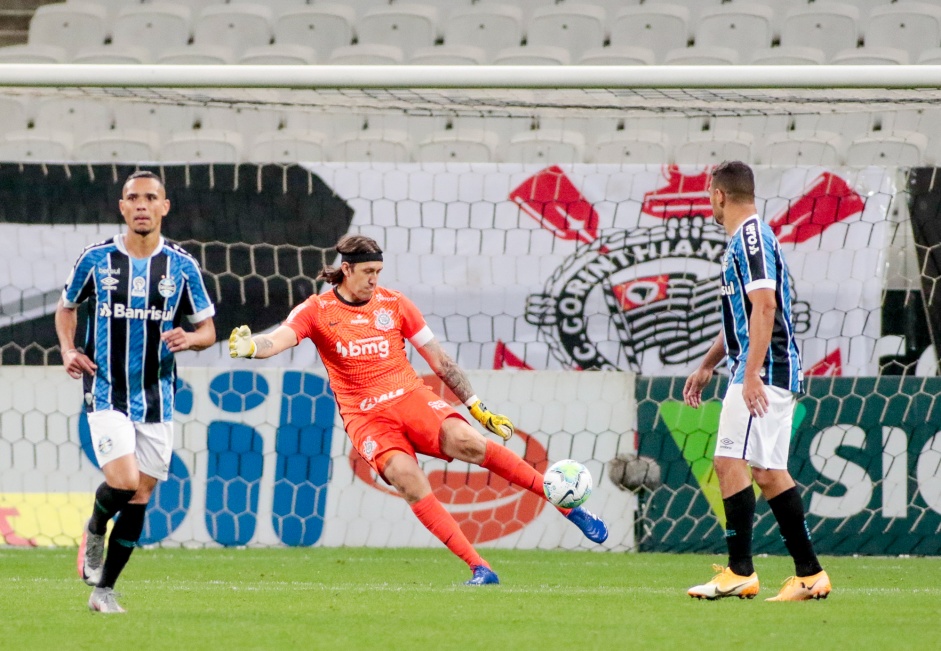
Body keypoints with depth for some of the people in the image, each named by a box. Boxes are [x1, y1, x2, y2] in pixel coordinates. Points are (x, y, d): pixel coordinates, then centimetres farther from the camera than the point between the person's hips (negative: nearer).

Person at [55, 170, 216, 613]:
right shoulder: (96, 259, -1)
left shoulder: (181, 266, 1)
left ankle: (104, 589, 17)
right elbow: (66, 306, 15)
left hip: (157, 399, 2)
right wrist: (68, 350, -2)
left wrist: (190, 339, -15)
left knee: (139, 500, 4)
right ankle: (94, 530, 14)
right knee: (123, 481, -20)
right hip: (106, 392, -2)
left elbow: (208, 331, 8)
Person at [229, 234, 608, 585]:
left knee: (466, 442, -26)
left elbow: (439, 361, 11)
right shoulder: (317, 311, 1)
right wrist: (250, 347, -37)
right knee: (407, 477, -27)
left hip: (411, 397, 1)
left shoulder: (394, 304, 6)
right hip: (365, 416, -1)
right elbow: (278, 340, -14)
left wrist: (477, 407, 9)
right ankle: (479, 570, -25)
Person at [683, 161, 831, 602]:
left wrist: (752, 374, -26)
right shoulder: (743, 240, 20)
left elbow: (764, 305, -22)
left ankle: (739, 572, -14)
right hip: (761, 373, 10)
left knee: (731, 462, -12)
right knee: (769, 473, 9)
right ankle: (809, 574, 9)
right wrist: (708, 366, 33)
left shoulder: (751, 238, -12)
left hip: (763, 370, -10)